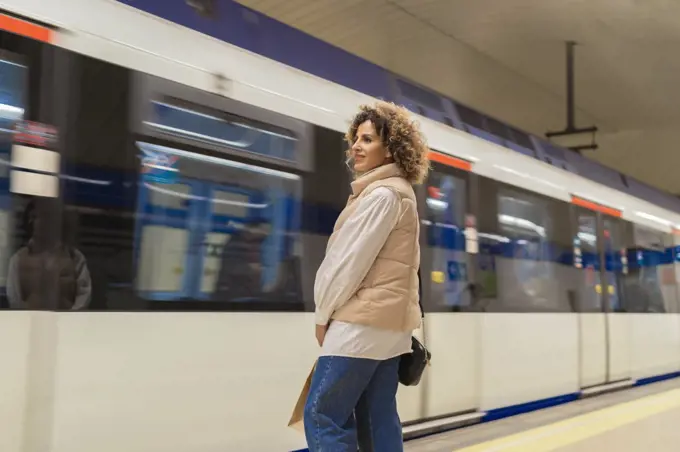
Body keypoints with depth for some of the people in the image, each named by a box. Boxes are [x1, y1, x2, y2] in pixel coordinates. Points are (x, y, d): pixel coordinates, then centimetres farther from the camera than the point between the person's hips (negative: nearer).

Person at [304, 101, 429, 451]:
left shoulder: (381, 194, -13)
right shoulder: (398, 192, 19)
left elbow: (351, 260, -15)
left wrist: (323, 314, -5)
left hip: (364, 323, -10)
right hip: (389, 321, 10)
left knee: (321, 414, -6)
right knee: (378, 418, 10)